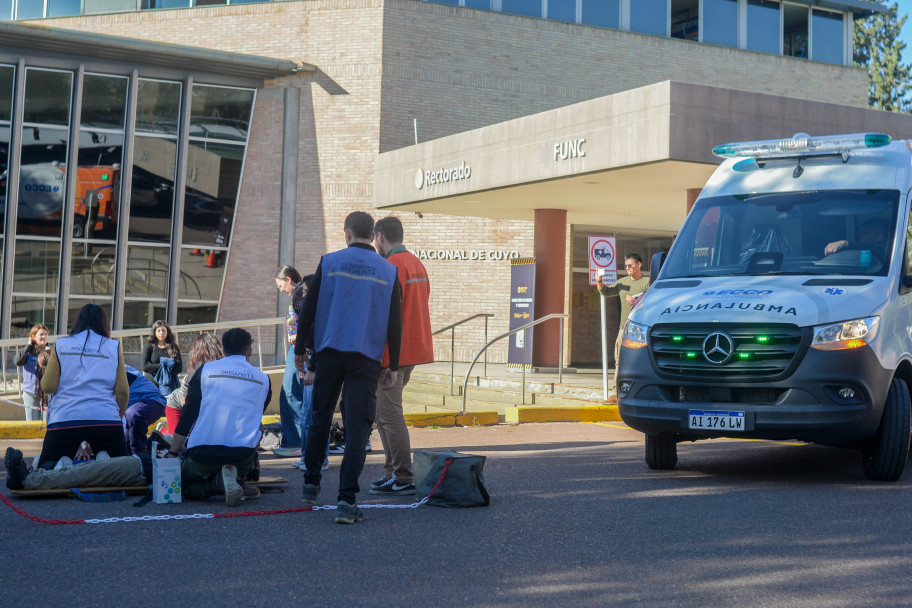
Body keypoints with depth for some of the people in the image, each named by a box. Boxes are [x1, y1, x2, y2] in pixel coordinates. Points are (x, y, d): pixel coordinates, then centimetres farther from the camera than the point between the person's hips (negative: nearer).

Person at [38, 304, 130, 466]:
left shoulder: (61, 345, 11)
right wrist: (118, 415, 24)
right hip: (106, 418, -1)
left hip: (64, 418, 1)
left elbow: (48, 387, 8)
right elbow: (122, 391, 7)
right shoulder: (114, 347, 11)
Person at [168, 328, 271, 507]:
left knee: (183, 486, 26)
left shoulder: (205, 370, 7)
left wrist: (172, 454, 8)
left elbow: (187, 417, 4)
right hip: (243, 455, 1)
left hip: (203, 454, -1)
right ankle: (239, 479, 7)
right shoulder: (263, 379, 11)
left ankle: (218, 482, -7)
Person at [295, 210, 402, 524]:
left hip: (329, 353, 1)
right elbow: (395, 324, 4)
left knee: (320, 420, 16)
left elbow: (309, 308, 2)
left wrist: (300, 348, 13)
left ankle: (311, 485, 25)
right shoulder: (388, 271, 4)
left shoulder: (329, 262, 2)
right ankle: (346, 500, -8)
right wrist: (393, 366, 9)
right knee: (357, 428, -2)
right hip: (366, 358, -1)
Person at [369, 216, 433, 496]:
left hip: (392, 353, -9)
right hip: (415, 348, 9)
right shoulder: (417, 264, 15)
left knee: (389, 415, -5)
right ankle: (393, 471, 18)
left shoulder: (390, 266, -14)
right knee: (385, 412, 16)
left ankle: (403, 479, -4)